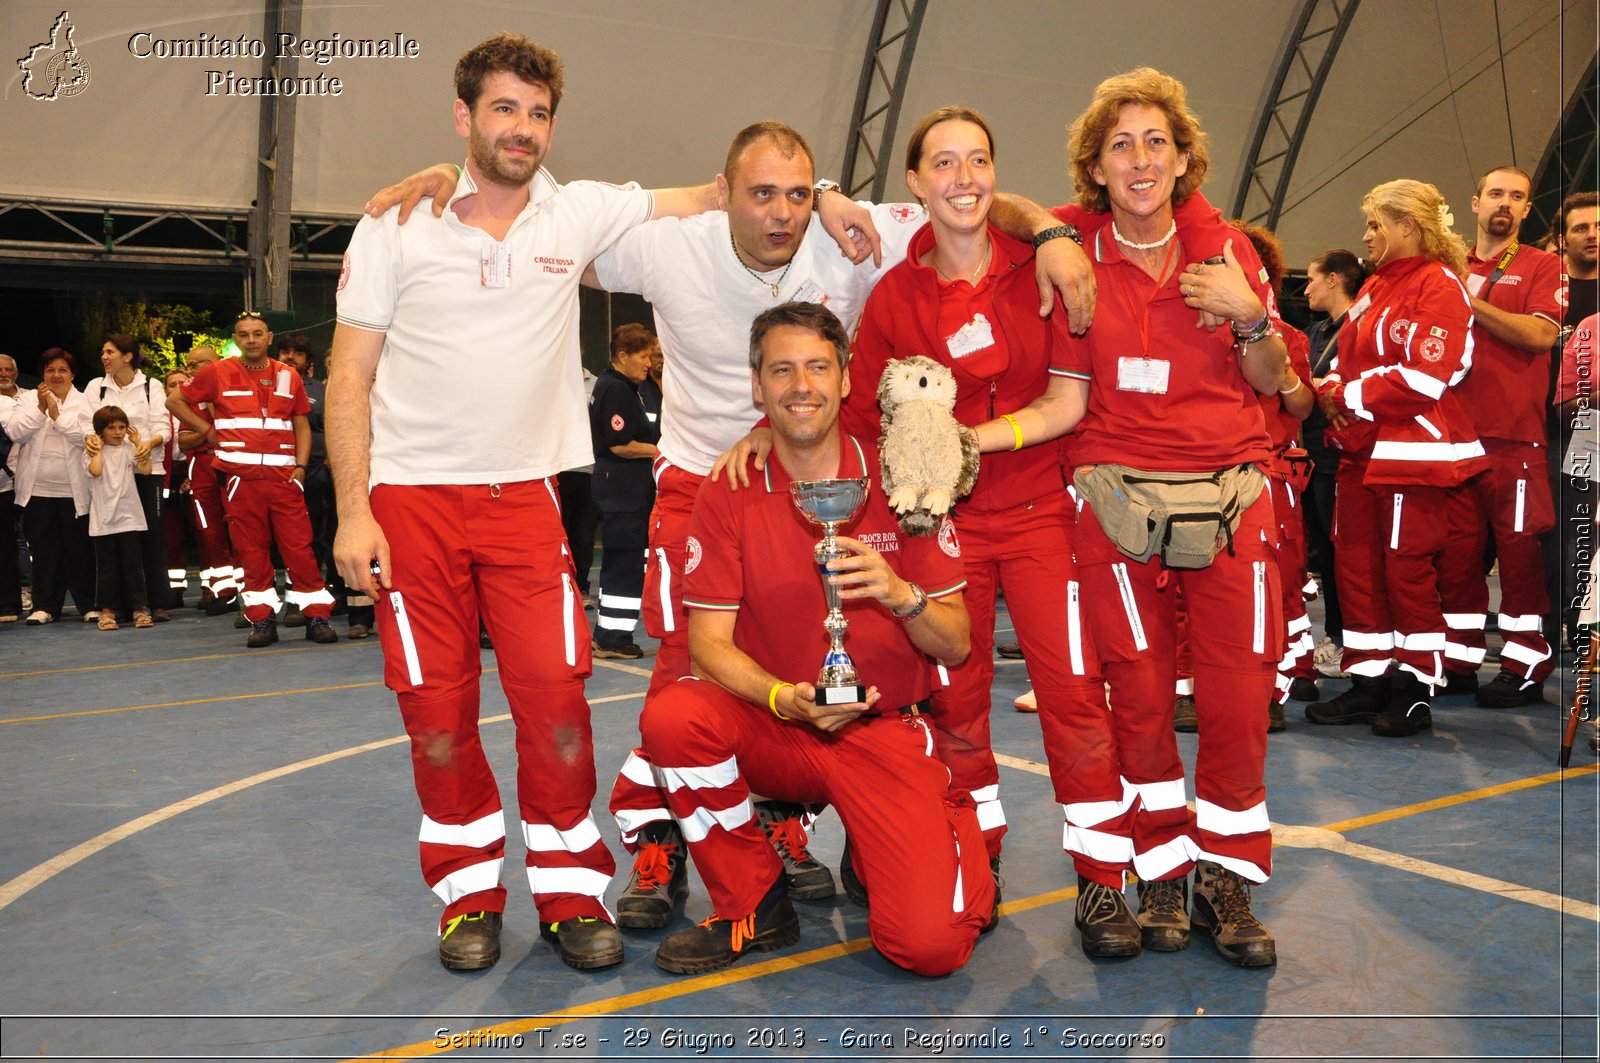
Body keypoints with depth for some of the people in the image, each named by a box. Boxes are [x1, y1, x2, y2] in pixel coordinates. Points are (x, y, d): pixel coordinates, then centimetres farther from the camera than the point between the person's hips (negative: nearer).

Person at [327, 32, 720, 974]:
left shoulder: (581, 215, 3)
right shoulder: (396, 226, 1)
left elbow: (711, 198, 8)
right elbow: (350, 376, 0)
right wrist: (353, 511, -7)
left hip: (525, 493, 1)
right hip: (412, 496, 0)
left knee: (555, 691, -7)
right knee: (437, 705, 3)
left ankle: (570, 888, 11)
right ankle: (470, 892, 21)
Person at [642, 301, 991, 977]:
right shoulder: (728, 496, -2)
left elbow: (957, 645, -3)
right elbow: (708, 640, -8)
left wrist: (901, 596, -24)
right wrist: (784, 698, -26)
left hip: (885, 730, -1)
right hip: (774, 730, 2)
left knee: (928, 945, -19)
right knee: (671, 716, -30)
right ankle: (754, 907, -5)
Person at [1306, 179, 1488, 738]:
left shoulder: (1439, 286, -10)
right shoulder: (1376, 287, 16)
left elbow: (1423, 379, -20)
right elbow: (1349, 357, 19)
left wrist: (1351, 396, -13)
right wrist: (1331, 389, -3)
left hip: (1412, 451, -8)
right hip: (1362, 451, 9)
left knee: (1407, 569, -1)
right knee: (1357, 565, 9)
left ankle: (1414, 691, 11)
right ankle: (1369, 681, 19)